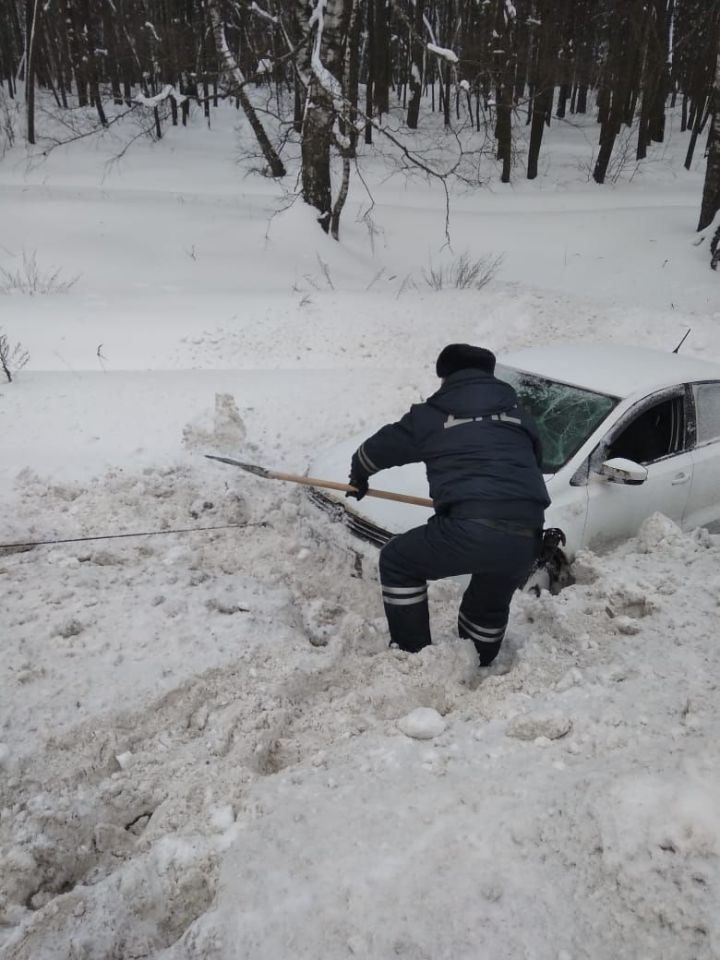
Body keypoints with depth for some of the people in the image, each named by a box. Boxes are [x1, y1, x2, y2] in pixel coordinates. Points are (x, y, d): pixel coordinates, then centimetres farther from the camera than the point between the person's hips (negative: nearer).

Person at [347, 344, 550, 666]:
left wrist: (358, 477, 50)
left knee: (398, 563, 20)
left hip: (470, 529, -5)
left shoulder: (431, 414, 14)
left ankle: (413, 657, 21)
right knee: (489, 608, 32)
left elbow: (377, 448, 28)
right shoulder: (518, 414, 26)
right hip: (526, 540, 5)